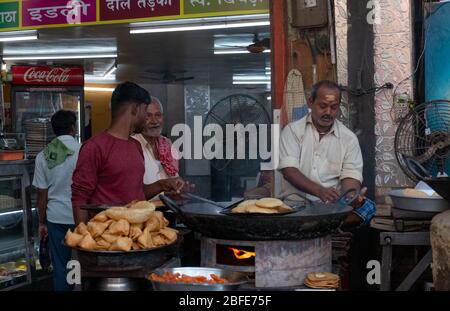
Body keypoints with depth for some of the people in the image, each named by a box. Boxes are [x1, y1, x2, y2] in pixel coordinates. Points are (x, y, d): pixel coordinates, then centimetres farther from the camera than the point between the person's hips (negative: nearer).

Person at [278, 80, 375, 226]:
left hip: (334, 203, 3)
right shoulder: (292, 130, 5)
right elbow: (289, 170, -7)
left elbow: (351, 175, 4)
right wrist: (320, 191, -24)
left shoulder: (348, 137, 11)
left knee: (367, 206, -27)